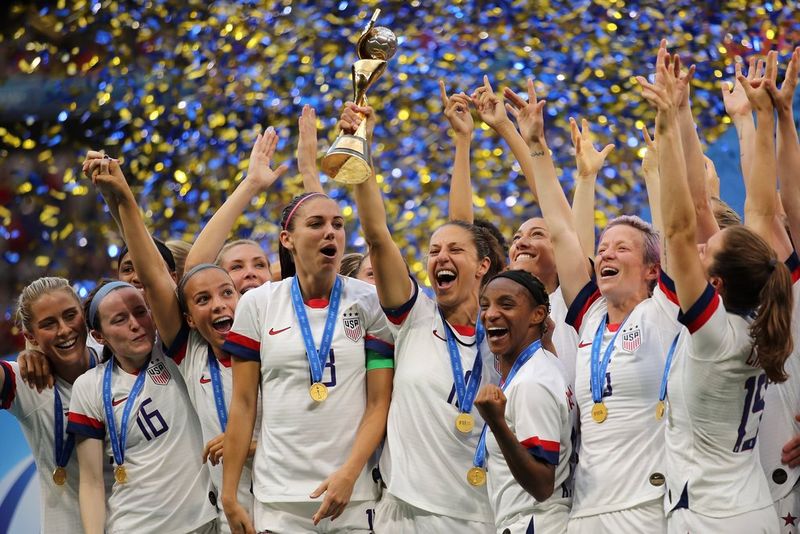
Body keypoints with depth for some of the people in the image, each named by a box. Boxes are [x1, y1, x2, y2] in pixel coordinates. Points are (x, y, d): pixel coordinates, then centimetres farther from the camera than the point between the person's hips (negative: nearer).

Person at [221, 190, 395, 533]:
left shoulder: (369, 303, 2)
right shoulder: (257, 304, 4)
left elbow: (379, 403, -1)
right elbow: (243, 404, 5)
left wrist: (348, 475, -13)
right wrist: (229, 495, 0)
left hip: (355, 495, -1)